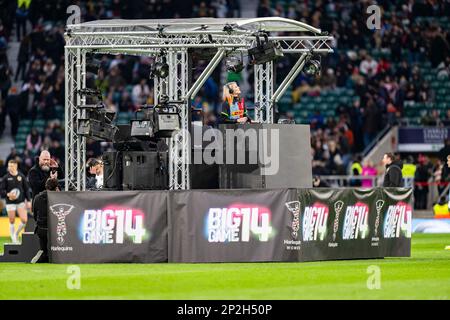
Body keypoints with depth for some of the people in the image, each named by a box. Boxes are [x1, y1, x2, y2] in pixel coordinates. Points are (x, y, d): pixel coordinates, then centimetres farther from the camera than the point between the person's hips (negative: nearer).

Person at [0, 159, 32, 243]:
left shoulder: (21, 176, 3)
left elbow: (26, 189, 8)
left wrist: (28, 201, 4)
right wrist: (8, 194, -20)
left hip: (21, 202, 1)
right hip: (10, 202, -1)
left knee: (24, 220, -8)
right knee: (12, 221, 1)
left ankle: (17, 233, 17)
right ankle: (13, 239, 14)